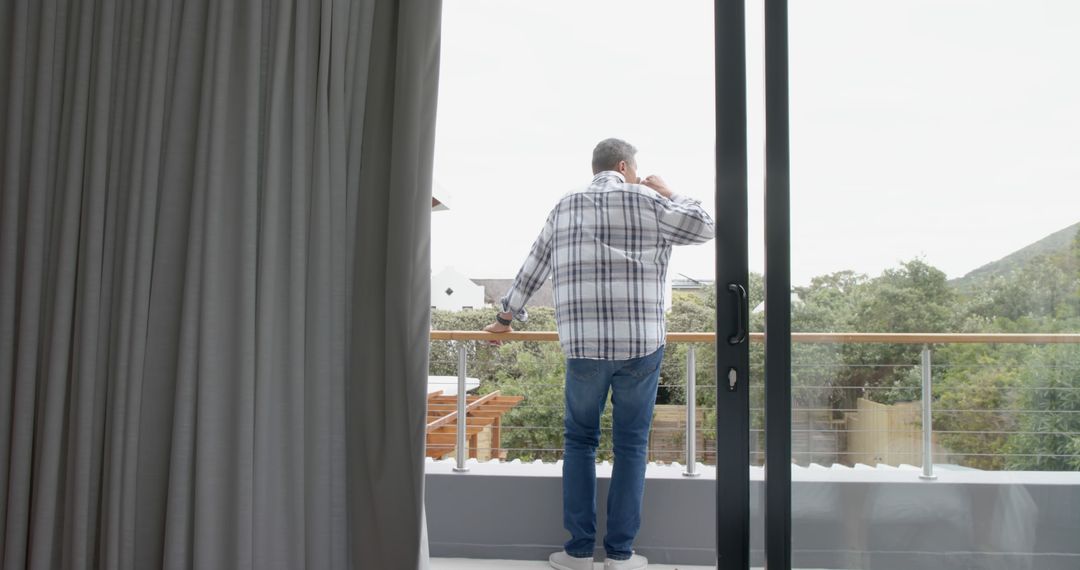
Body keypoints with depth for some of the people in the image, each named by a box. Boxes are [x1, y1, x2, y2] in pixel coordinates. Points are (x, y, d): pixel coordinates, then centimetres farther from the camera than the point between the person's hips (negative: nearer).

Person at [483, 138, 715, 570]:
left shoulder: (565, 208, 11)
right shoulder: (646, 202, 2)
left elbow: (532, 269, 17)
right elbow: (705, 228, 11)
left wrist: (506, 317, 29)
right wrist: (667, 194, 23)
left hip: (583, 346, 2)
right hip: (641, 345, -2)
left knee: (580, 441, 14)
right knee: (631, 445, 8)